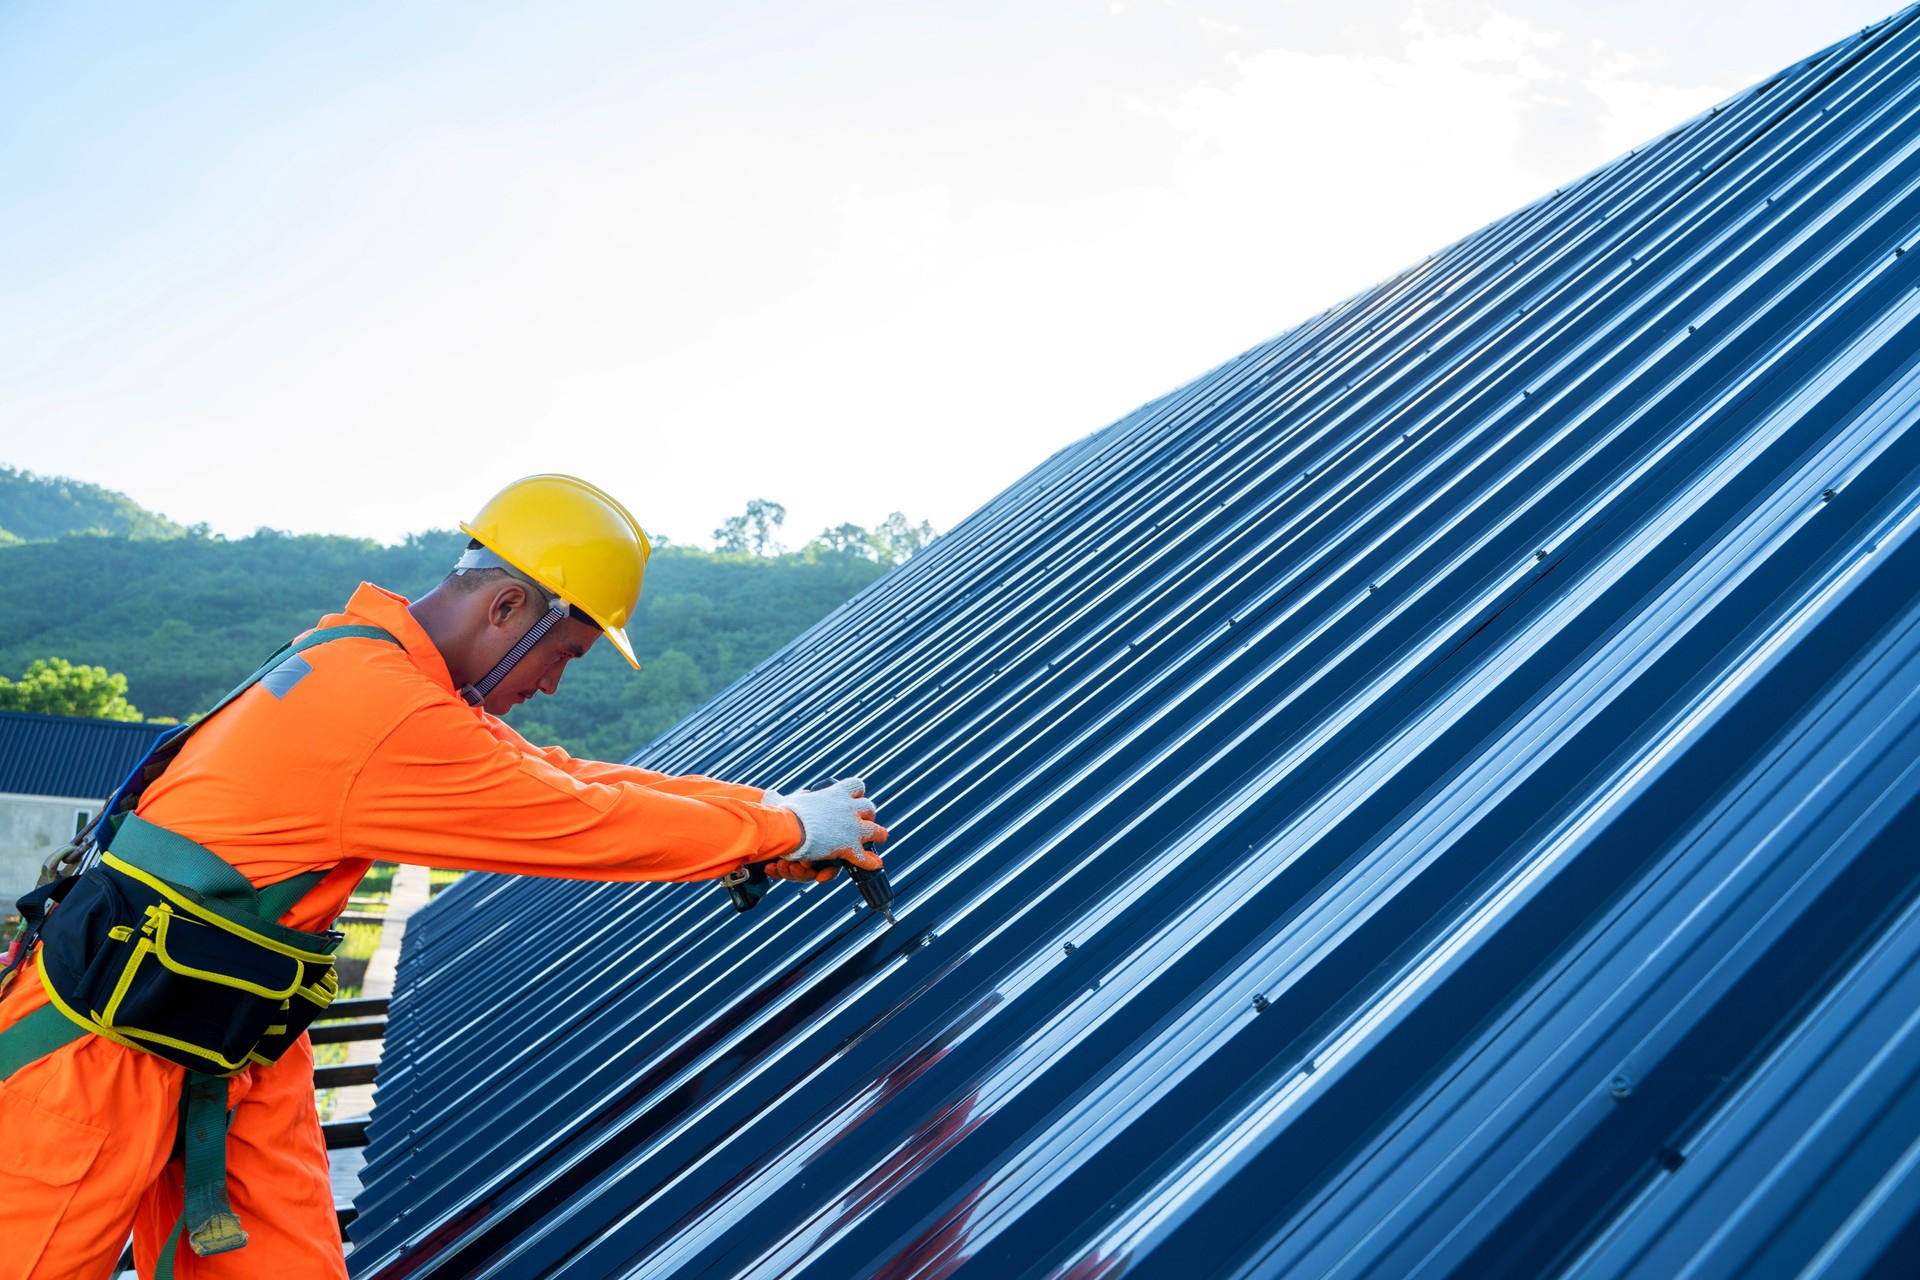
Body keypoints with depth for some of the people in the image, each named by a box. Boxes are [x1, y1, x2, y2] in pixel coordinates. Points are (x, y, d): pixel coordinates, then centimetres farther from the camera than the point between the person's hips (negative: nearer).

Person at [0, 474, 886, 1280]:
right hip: (106, 1049, -9)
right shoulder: (386, 714, -28)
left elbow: (564, 777, 3)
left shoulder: (375, 666, 3)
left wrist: (766, 813, -2)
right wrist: (784, 829, -11)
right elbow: (582, 824, -22)